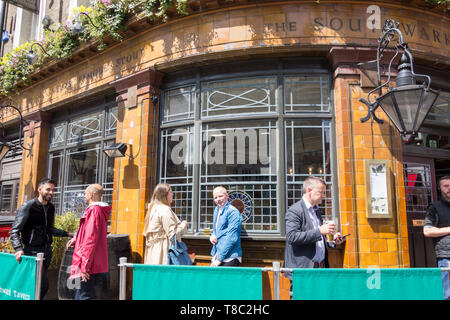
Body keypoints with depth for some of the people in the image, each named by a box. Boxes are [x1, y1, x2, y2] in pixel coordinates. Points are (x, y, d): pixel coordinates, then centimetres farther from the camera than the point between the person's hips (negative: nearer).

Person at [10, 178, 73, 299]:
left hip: (47, 251, 7)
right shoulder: (27, 207, -8)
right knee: (43, 284, -13)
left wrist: (67, 234, 18)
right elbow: (15, 231, -12)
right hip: (32, 251, -6)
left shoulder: (51, 207, 12)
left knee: (42, 285, 10)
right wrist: (18, 249, -25)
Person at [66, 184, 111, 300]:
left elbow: (91, 240, -22)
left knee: (83, 296, -5)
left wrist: (84, 265, -21)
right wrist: (76, 239, 18)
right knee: (80, 295, 19)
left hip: (89, 265, -10)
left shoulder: (93, 210, -15)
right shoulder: (100, 210, 16)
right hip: (97, 264, 10)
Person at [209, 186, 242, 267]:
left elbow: (231, 239, -18)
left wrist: (219, 259, -15)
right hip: (216, 257, 7)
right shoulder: (216, 210, 13)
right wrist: (212, 236, 2)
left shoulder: (233, 212, -13)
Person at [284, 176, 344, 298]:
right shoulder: (294, 210, -9)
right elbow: (292, 237, -21)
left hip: (321, 267, 8)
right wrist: (319, 231, -23)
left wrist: (332, 240, 8)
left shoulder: (316, 211, 18)